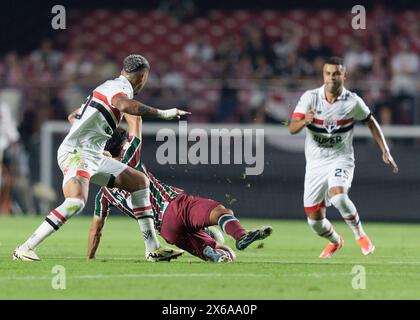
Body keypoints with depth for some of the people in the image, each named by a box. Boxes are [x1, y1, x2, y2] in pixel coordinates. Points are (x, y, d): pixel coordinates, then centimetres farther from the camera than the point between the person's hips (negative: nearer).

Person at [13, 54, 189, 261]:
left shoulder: (108, 86, 21)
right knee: (76, 201, -32)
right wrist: (163, 113, -31)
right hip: (76, 152, -11)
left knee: (139, 181, 15)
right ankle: (25, 249, -27)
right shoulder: (121, 87, -8)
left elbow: (74, 115, 32)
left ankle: (153, 248, 15)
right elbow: (125, 105, -34)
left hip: (94, 157, 11)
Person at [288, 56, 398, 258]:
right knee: (314, 220, 4)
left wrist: (385, 151, 4)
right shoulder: (310, 98, -9)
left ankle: (360, 235, -8)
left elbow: (371, 122, 10)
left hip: (341, 160, -2)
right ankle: (335, 242, 38)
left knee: (337, 196, -33)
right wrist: (304, 121, -40)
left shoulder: (353, 102, -8)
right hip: (315, 163, 2)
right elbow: (292, 128, -18)